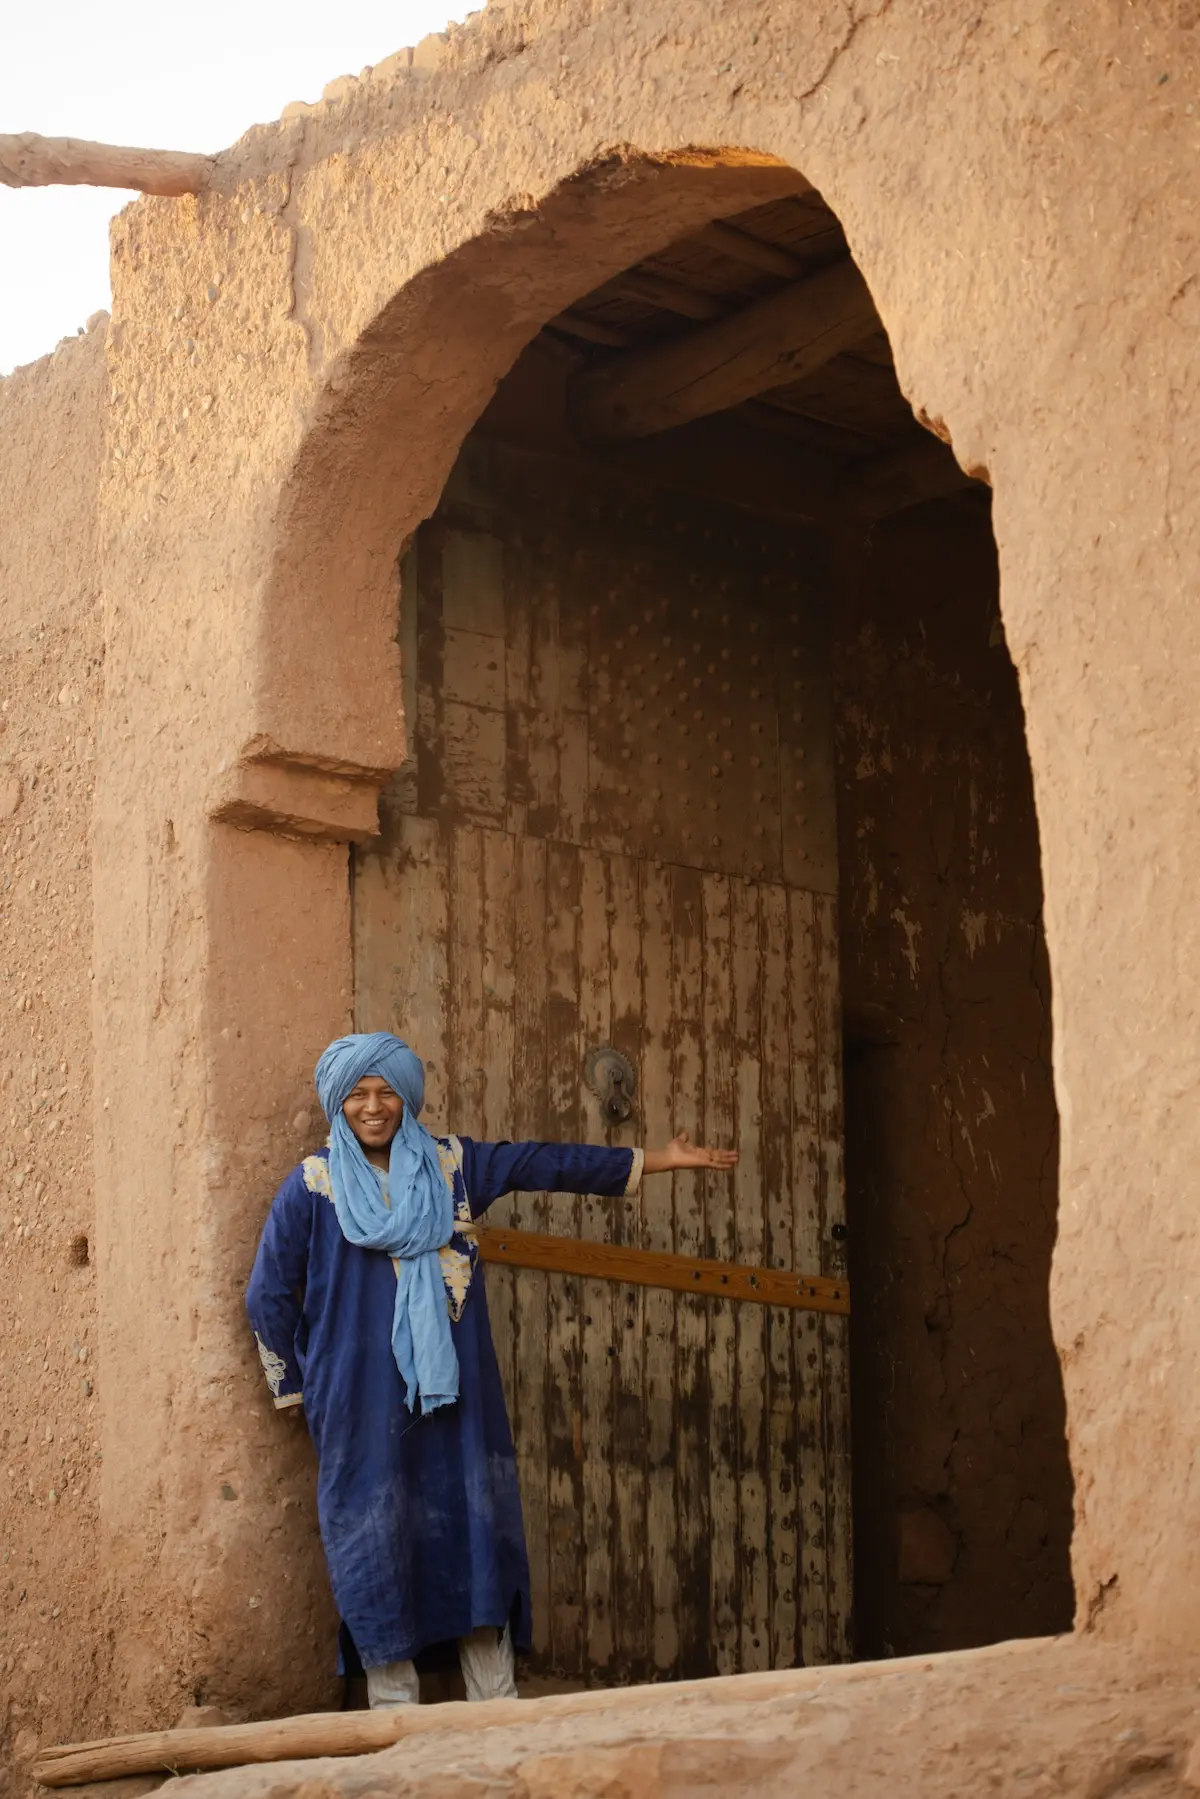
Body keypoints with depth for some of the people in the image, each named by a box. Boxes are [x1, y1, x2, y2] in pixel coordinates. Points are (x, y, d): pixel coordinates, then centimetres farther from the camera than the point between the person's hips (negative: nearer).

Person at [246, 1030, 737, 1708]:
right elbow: (270, 1295, 5)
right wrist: (299, 1388, 6)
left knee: (476, 1537, 1)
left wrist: (660, 1159, 11)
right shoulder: (312, 1186, 1)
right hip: (361, 1400, -2)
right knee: (377, 1548, -2)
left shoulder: (452, 1165, 7)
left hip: (454, 1394, 2)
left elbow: (551, 1164, 9)